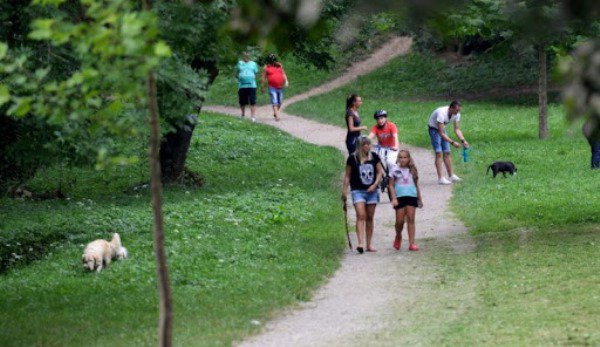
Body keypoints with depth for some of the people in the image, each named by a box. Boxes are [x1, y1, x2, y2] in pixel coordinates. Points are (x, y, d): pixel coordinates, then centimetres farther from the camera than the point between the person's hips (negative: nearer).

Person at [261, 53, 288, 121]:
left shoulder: (279, 65, 11)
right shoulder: (266, 67, -1)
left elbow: (283, 74, 16)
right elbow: (263, 77, 2)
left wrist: (286, 81, 1)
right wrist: (262, 87, 2)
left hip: (280, 87, 5)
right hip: (272, 88, -5)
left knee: (280, 102, 12)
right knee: (275, 102, -12)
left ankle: (275, 113, 32)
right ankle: (277, 116, -16)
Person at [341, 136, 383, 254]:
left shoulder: (374, 157, 3)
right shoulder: (353, 158, -6)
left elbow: (379, 172, 9)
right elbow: (347, 175, 1)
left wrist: (375, 185, -6)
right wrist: (344, 191, -2)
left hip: (371, 191, 4)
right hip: (358, 191, -4)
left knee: (369, 218, 8)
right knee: (361, 216, -16)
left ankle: (369, 244, 14)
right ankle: (360, 243, -23)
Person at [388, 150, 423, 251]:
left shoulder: (412, 170, 8)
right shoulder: (394, 169, 1)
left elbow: (416, 185, 17)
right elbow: (391, 185, 1)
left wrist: (420, 199, 20)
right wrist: (394, 198, -9)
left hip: (411, 196, 1)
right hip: (399, 197, -1)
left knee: (411, 219, -4)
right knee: (400, 221, -1)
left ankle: (412, 243, -5)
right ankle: (398, 237, 29)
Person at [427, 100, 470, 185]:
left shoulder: (456, 114, -14)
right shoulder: (442, 113, -37)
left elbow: (457, 129, -6)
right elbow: (441, 133, -36)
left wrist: (463, 140, -22)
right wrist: (452, 142, -39)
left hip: (442, 128, 7)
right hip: (434, 129, -7)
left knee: (447, 152, 6)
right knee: (439, 153, -14)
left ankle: (451, 175, 12)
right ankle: (440, 178, -17)